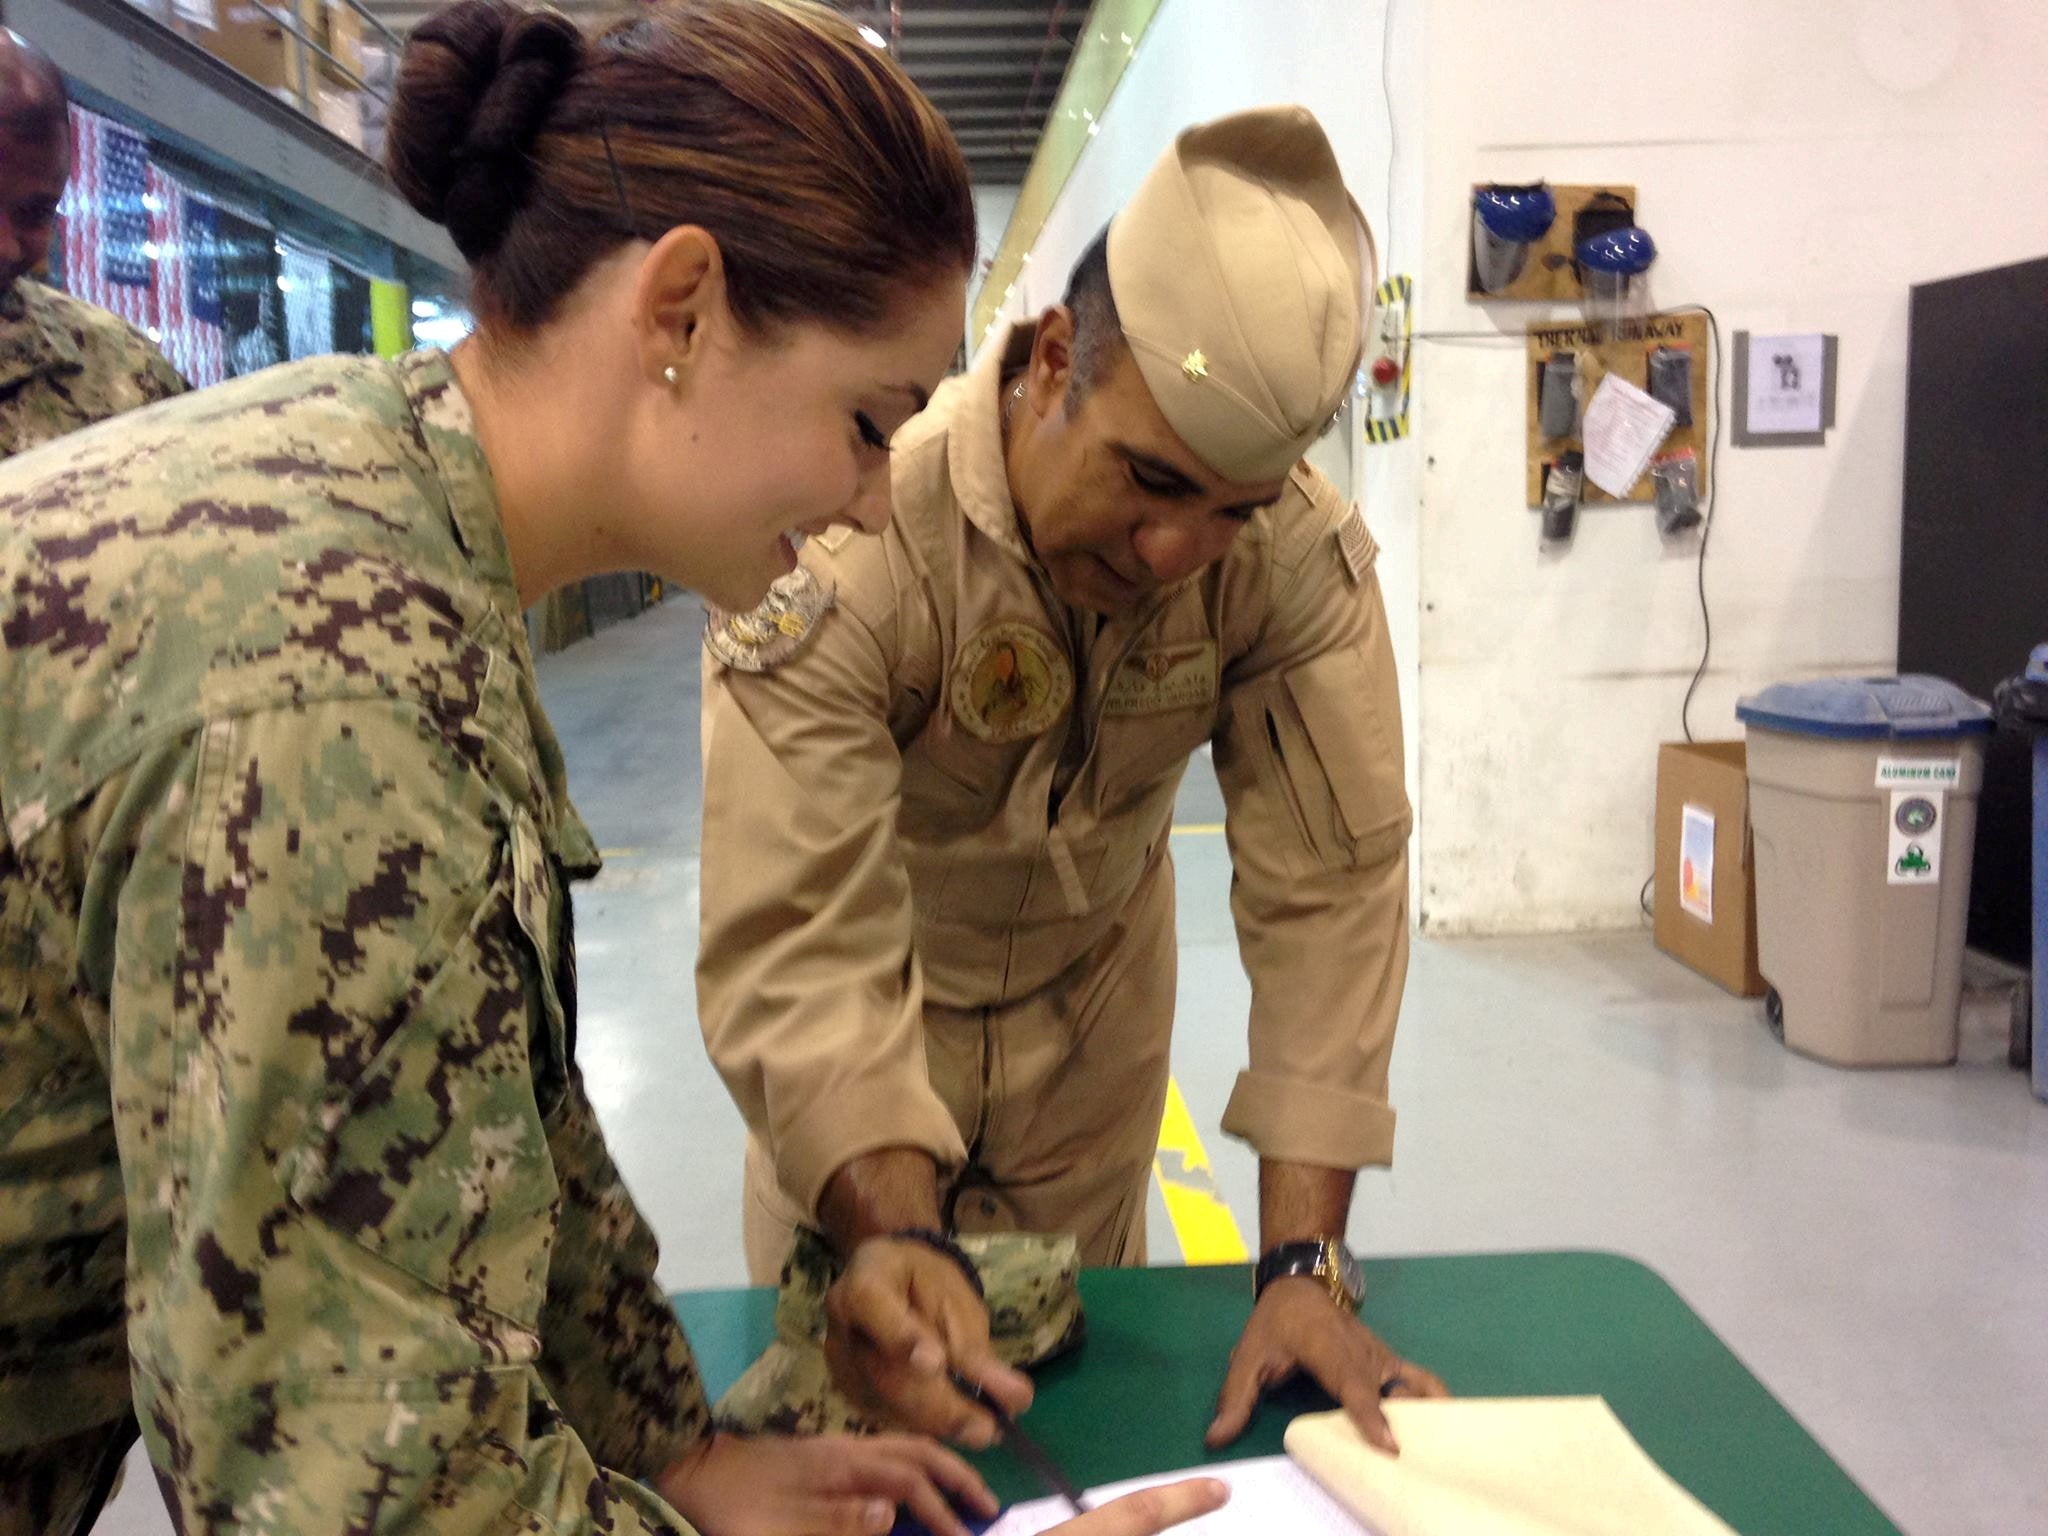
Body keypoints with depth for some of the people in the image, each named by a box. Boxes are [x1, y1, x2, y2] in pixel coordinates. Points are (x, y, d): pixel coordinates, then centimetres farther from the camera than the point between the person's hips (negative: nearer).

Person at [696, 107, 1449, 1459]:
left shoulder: (1299, 553, -26)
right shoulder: (842, 543, -35)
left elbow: (1331, 884, -25)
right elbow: (794, 938, -38)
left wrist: (1304, 1264, -29)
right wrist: (888, 1232, -54)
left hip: (1097, 983, 3)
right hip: (878, 991, -2)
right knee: (831, 1364, 14)